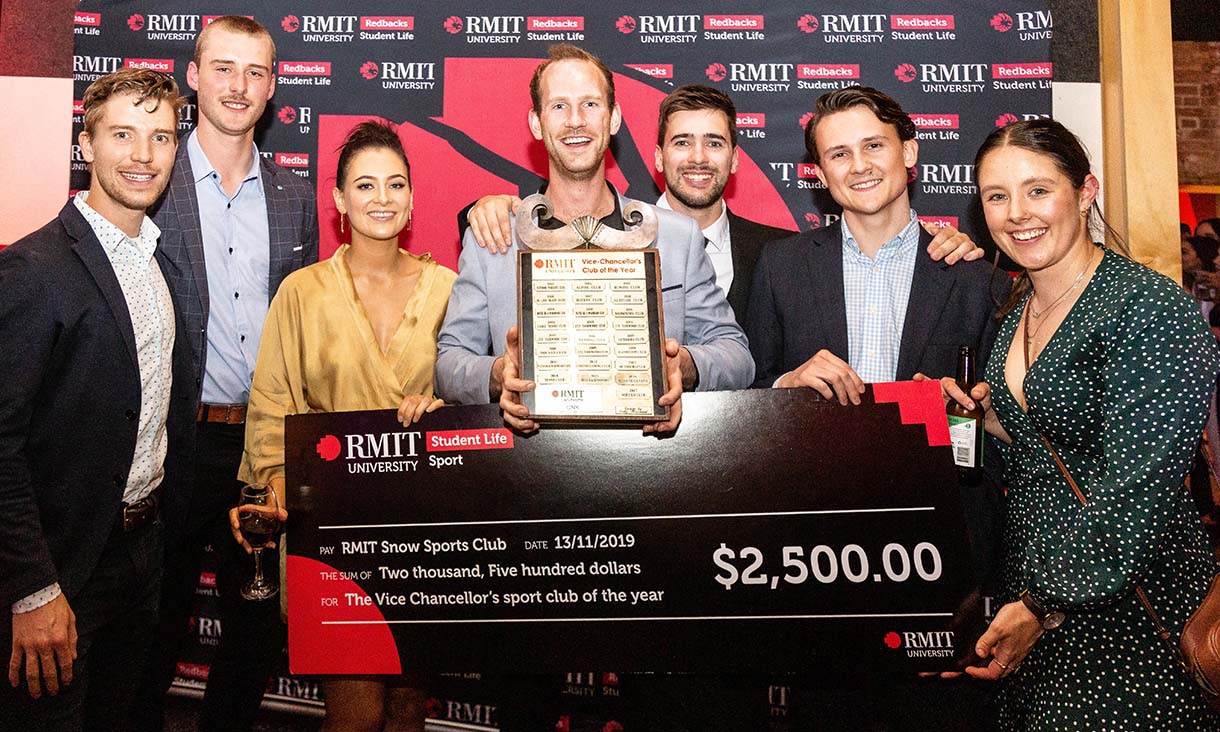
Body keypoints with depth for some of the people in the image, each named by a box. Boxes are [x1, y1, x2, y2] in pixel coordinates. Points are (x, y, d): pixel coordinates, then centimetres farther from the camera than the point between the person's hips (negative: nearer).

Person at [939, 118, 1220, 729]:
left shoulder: (1150, 308, -18)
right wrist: (989, 417, -4)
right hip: (1030, 594, 7)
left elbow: (1136, 490, -24)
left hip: (1128, 612, -7)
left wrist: (1043, 608, -26)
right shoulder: (1017, 308, 6)